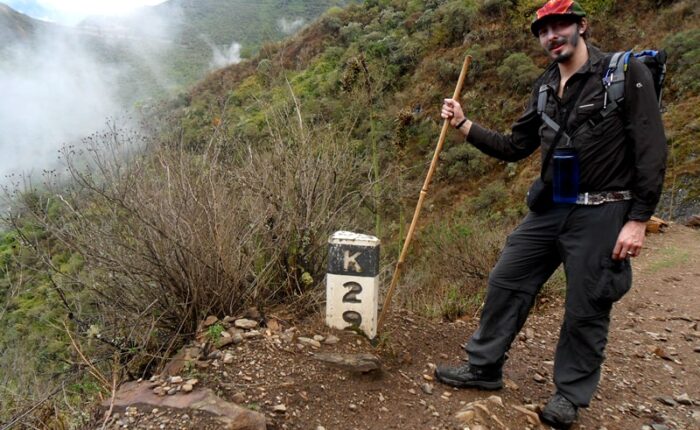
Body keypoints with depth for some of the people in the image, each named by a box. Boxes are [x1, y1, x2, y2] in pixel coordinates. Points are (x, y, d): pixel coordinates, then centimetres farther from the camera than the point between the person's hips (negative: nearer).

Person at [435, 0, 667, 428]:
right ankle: (484, 368, 25)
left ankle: (571, 394, 27)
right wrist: (464, 125, 3)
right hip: (549, 210, 6)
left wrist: (638, 220, -16)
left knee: (586, 309, 6)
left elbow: (652, 151, -11)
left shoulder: (627, 73, -8)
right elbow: (514, 148, 12)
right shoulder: (545, 87, 10)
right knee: (505, 284, 8)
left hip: (601, 214, -6)